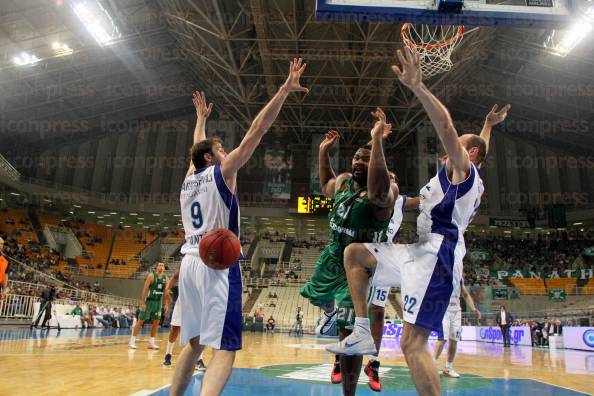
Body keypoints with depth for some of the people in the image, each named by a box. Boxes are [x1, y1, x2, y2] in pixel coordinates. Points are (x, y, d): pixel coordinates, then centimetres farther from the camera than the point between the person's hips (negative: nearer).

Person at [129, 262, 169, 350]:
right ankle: (132, 341, 7)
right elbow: (145, 289, -13)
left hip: (159, 302, 5)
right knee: (141, 321, -1)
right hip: (149, 301, -5)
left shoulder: (165, 278, 2)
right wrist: (142, 302, -17)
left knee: (156, 322, 6)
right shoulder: (151, 276, -11)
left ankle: (151, 342, 15)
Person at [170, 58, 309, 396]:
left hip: (190, 263, 8)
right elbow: (257, 130, -6)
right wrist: (285, 89, -4)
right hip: (218, 264, -8)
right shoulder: (222, 172, -1)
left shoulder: (189, 179, 16)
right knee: (225, 348, -10)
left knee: (194, 342, 19)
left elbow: (198, 145, 37)